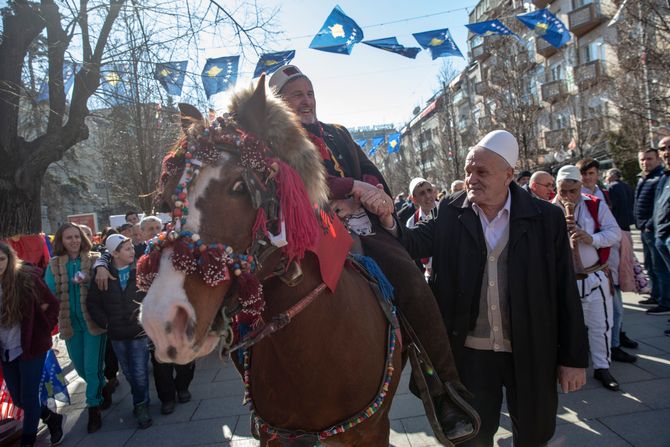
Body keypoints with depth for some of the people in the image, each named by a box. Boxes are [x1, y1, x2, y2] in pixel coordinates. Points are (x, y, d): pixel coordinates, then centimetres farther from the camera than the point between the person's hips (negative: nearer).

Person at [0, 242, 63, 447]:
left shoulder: (27, 278, -14)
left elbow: (51, 303, -3)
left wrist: (44, 330, -5)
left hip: (30, 347, -5)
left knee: (28, 397, 4)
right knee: (18, 398, 15)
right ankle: (53, 419, 39)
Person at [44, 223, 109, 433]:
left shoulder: (95, 260, -4)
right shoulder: (54, 264, 3)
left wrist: (88, 280, -25)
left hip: (94, 320, -3)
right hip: (70, 323, 4)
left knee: (92, 368, -1)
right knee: (80, 368, 17)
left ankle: (93, 408, 17)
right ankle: (103, 389, 43)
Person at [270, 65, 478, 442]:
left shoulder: (338, 133, 27)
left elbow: (370, 171, 20)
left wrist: (374, 192, -5)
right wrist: (355, 187, -15)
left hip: (363, 225, 5)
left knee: (416, 286, -17)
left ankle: (447, 395, -7)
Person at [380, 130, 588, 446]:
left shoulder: (546, 218, -8)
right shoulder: (450, 212, -5)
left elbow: (565, 291, -5)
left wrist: (574, 358, -1)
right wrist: (388, 223, -38)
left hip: (531, 353, 0)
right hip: (471, 352, 1)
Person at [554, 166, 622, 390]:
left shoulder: (596, 205, -2)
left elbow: (615, 232, -6)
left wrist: (592, 239, -23)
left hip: (595, 276, 0)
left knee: (600, 324, 6)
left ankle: (602, 367, 23)